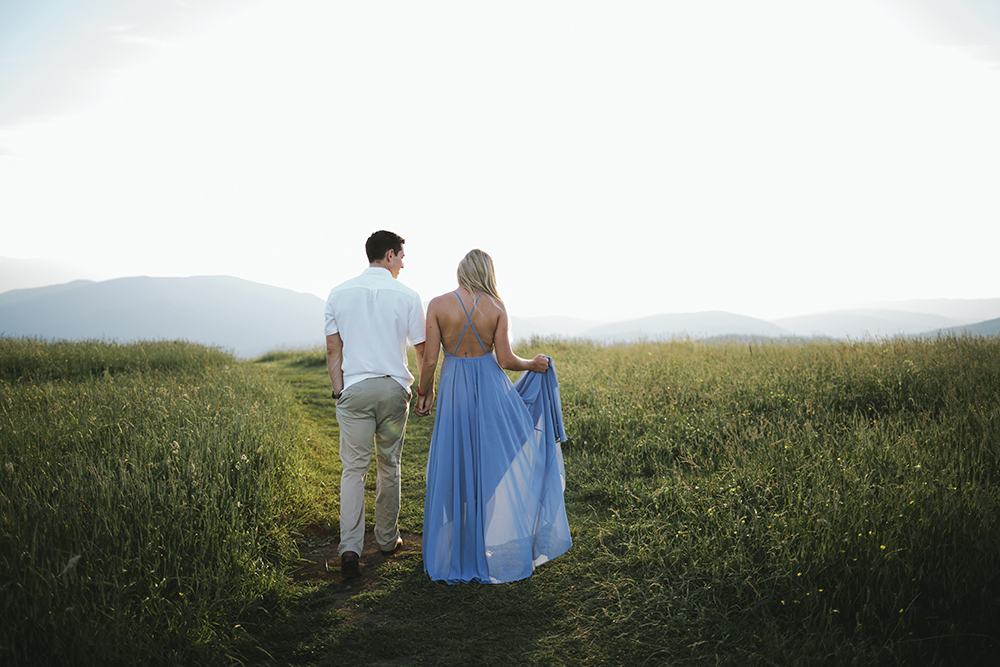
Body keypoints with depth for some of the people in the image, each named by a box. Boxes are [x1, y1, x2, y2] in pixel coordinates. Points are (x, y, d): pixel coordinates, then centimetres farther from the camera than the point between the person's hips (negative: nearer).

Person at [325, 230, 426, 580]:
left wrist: (339, 391, 7)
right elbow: (422, 350, 5)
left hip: (354, 388, 0)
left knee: (354, 468, 2)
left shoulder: (339, 294, 3)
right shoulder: (406, 295, -2)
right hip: (393, 387, 0)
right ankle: (387, 539, 26)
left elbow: (333, 349, 3)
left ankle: (350, 547, -8)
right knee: (389, 466, 13)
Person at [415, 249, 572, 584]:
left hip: (454, 391, 0)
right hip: (491, 389, 0)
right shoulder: (497, 308, -5)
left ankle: (457, 553, 20)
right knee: (501, 467, 12)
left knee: (456, 471, 10)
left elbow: (430, 359, -8)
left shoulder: (438, 305, -7)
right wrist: (533, 365, 13)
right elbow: (505, 360, -6)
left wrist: (423, 393, 7)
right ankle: (498, 546, 20)